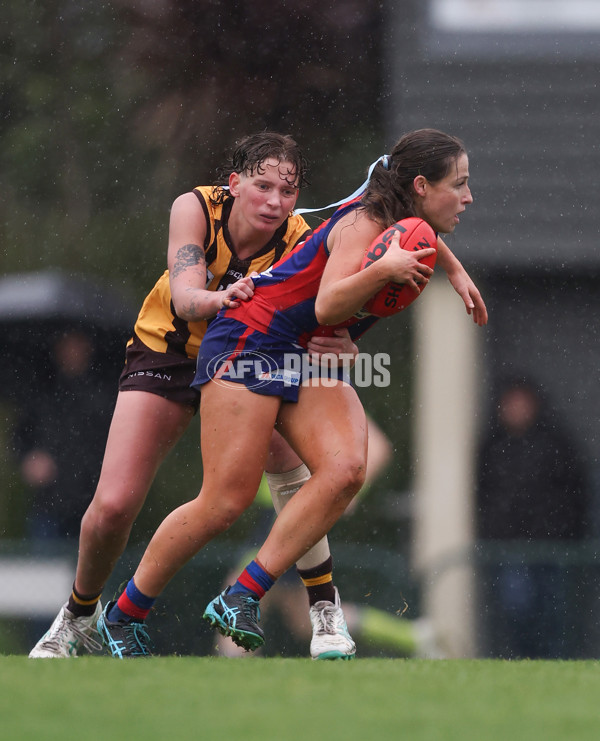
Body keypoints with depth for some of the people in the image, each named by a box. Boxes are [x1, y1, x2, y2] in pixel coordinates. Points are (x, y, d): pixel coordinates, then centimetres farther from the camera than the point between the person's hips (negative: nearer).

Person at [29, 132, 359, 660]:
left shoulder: (299, 244, -24)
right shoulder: (196, 209, -24)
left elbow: (317, 318, -33)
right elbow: (183, 297, -36)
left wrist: (337, 345, -57)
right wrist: (218, 299, -59)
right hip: (166, 352, 0)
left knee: (285, 453, -30)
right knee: (113, 506, -10)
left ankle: (324, 606, -14)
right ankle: (79, 617, 20)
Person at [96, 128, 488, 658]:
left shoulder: (406, 220, 9)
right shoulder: (364, 223, -18)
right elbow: (327, 306, -30)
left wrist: (455, 272, 33)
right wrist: (382, 270, -42)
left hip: (313, 359, 9)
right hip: (253, 340, -9)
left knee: (345, 470, -20)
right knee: (226, 500, -14)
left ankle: (241, 599, -18)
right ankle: (123, 614, 3)